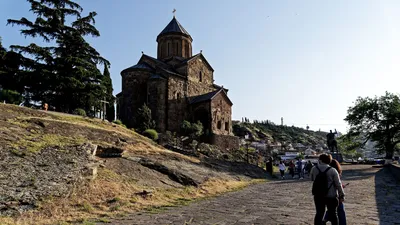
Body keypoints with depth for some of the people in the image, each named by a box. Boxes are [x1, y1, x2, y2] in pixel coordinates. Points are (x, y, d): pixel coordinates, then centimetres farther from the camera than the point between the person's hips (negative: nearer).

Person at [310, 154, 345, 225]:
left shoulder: (314, 169, -5)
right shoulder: (333, 171, -12)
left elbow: (311, 178, 12)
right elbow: (338, 184, -7)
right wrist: (342, 195, 3)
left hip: (318, 196, 2)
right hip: (331, 196, -2)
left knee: (319, 214, 11)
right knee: (333, 214, 14)